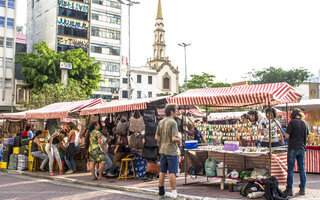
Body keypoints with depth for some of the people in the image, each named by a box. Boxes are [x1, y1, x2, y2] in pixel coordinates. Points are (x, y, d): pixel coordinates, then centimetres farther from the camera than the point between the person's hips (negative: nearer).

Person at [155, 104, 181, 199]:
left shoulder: (160, 122, 6)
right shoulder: (173, 122, -15)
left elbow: (157, 137, 8)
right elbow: (174, 138, -21)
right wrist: (179, 140, -1)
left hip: (162, 150, 7)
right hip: (171, 151, -6)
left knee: (162, 172, 11)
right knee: (172, 172, -1)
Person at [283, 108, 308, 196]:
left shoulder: (292, 122, -11)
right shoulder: (304, 123, 6)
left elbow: (287, 135, -14)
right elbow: (307, 134, 16)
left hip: (293, 148, -5)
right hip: (302, 148, 5)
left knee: (290, 169, 0)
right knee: (301, 169, 11)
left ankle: (289, 189, 3)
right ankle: (302, 189, 15)